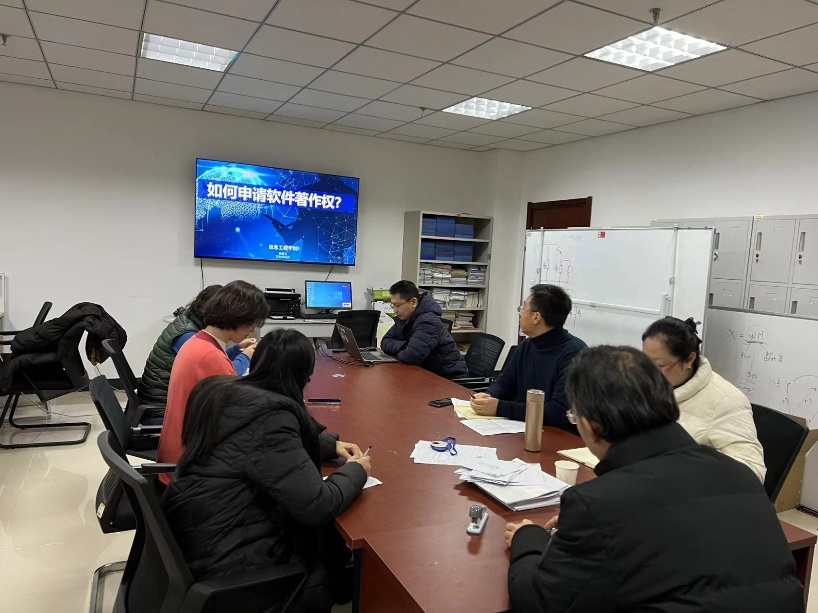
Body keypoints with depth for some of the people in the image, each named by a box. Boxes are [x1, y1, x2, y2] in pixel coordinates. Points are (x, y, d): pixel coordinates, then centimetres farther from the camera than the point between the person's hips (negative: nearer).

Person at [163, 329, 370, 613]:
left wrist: (332, 445, 7)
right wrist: (356, 470, -10)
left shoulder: (222, 392, 0)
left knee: (330, 535, 16)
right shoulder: (269, 416, -27)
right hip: (227, 562, -8)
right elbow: (317, 506, -28)